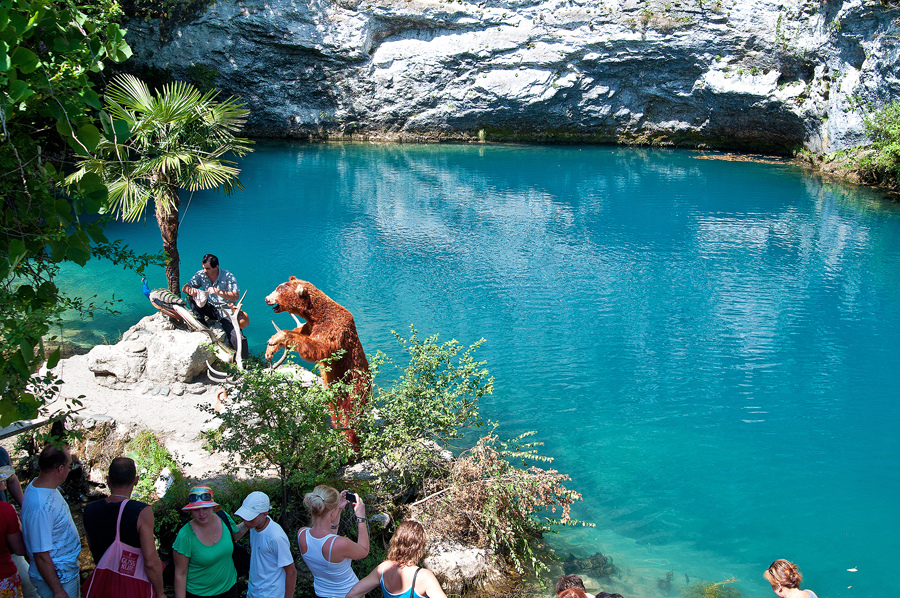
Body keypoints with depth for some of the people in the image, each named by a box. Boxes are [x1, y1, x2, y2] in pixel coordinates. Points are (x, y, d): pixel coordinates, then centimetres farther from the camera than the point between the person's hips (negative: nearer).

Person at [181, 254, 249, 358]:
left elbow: (235, 296, -16)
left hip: (225, 310, -4)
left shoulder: (228, 276, -10)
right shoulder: (201, 274, 1)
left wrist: (218, 292, -29)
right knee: (191, 298, -19)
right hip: (210, 309, 4)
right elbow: (184, 287, 0)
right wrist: (190, 290, -24)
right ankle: (202, 325, -21)